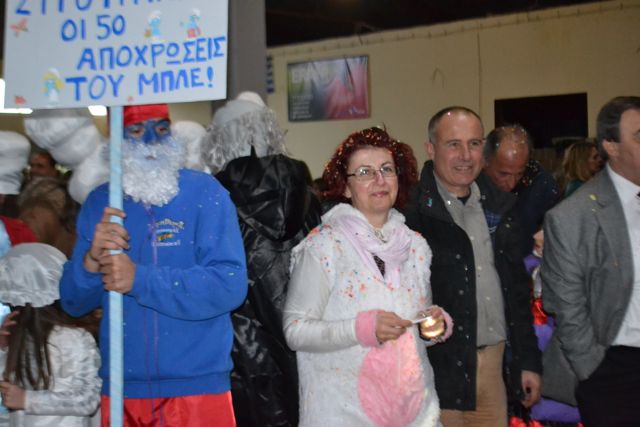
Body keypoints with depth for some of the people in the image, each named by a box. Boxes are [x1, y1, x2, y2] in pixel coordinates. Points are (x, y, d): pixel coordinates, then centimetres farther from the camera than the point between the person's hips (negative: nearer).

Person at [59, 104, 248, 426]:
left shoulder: (205, 193, -6)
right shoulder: (99, 202, 5)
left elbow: (229, 284, -17)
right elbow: (72, 302, 6)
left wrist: (139, 279, -22)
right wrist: (91, 261, -15)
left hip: (197, 386, -3)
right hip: (119, 389, 4)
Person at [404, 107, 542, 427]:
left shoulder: (499, 205, 10)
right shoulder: (412, 211, -12)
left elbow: (517, 286, 13)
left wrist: (529, 361, 13)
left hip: (495, 365, 6)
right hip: (440, 370, -6)